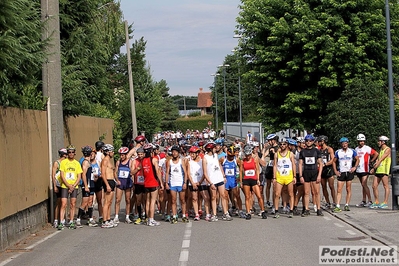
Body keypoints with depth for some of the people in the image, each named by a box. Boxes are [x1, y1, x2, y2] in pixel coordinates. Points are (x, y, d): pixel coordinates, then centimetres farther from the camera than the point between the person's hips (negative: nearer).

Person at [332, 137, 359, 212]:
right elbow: (334, 161, 12)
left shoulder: (352, 151, 3)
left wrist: (355, 167, -3)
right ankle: (337, 206, -8)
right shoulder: (338, 152, 4)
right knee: (339, 190, -6)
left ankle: (347, 205, 10)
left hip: (349, 172, 0)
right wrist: (335, 171, 2)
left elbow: (357, 159, 12)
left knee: (348, 189, 3)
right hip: (341, 173, 0)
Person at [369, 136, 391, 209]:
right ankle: (376, 202, 10)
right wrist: (374, 168, 2)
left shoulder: (388, 149, -4)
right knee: (374, 186, 4)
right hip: (378, 170, 8)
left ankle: (385, 203, -3)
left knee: (386, 186, -3)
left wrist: (374, 168, -10)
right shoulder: (380, 150, 21)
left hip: (384, 170, -8)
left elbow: (381, 159, -9)